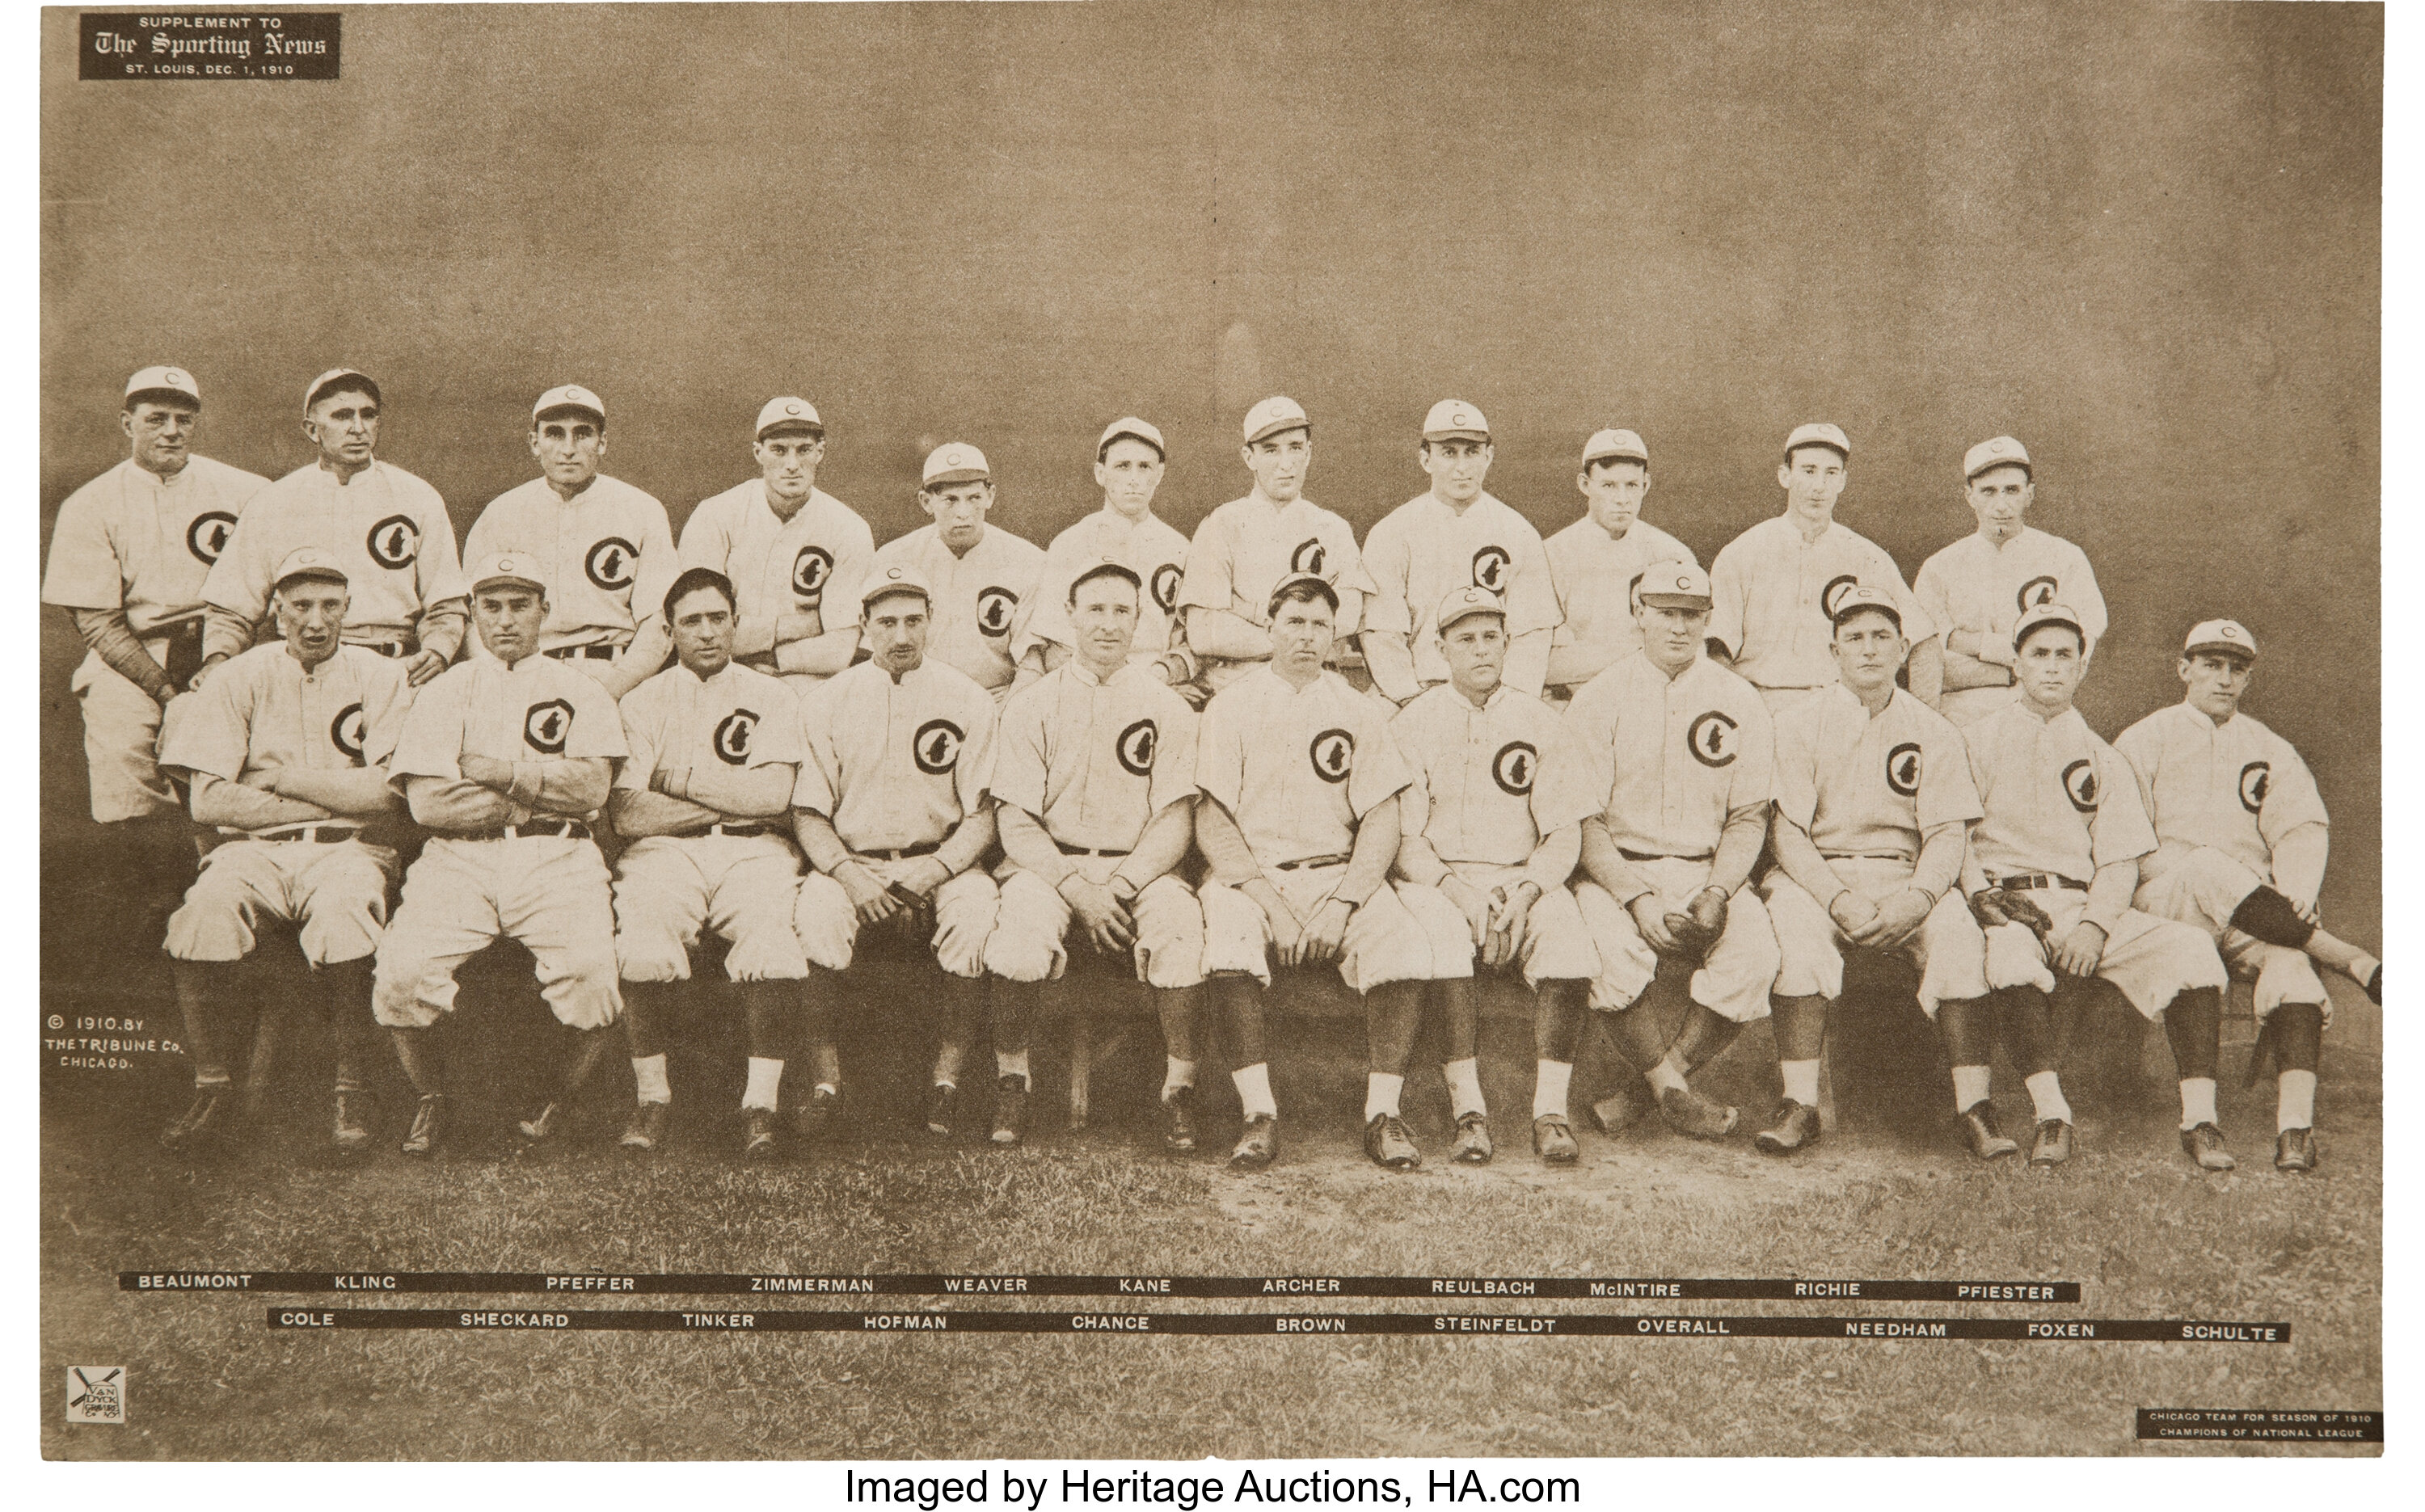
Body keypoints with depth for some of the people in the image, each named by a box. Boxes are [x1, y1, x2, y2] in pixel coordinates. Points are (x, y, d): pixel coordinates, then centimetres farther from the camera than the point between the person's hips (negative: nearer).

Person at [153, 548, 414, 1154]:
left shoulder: (380, 677, 7)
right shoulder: (242, 678, 9)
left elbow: (386, 792, -6)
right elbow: (208, 800, -2)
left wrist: (284, 777, -4)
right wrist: (341, 796, -4)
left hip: (345, 850, -1)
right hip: (254, 849, 1)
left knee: (343, 915, -35)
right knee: (204, 914, -32)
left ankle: (353, 1098, -21)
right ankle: (211, 1091, -15)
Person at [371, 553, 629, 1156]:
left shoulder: (580, 691, 17)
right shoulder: (444, 692, 17)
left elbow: (591, 788, 1)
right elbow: (426, 801, 1)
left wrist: (501, 772, -5)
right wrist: (543, 794, -1)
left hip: (557, 858, -1)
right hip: (458, 858, 1)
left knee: (592, 971, -28)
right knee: (404, 970, -25)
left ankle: (563, 1103, 0)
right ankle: (431, 1101, 4)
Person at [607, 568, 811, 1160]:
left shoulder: (770, 696, 15)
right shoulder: (642, 700, 14)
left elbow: (773, 796, -2)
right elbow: (627, 813, -2)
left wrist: (675, 779, -1)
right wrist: (735, 797, -3)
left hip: (753, 851, 0)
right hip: (665, 851, 0)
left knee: (774, 947, -31)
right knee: (643, 950, -31)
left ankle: (761, 1104, -21)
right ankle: (652, 1095, -12)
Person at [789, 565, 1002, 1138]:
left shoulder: (969, 701, 5)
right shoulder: (826, 701, 7)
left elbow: (982, 816, 2)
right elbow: (808, 814, 4)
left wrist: (937, 867, -16)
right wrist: (848, 872, -14)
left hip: (942, 861, 0)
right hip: (850, 861, 0)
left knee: (977, 912, -32)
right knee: (814, 916, -32)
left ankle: (947, 1077, -19)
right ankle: (826, 1079, -18)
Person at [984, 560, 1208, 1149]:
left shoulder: (1167, 708, 9)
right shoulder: (1031, 705, 7)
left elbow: (1176, 820, 1)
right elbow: (1016, 823, -1)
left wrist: (1121, 886, -16)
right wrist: (1077, 889, -17)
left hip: (1140, 867, 1)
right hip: (1049, 864, 0)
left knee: (1179, 916, -32)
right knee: (1024, 916, -34)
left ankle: (1179, 1088, -19)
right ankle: (1010, 1082, -16)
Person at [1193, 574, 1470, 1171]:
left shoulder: (1360, 712, 11)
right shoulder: (1230, 706, 6)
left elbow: (1381, 821, 3)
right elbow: (1212, 823, -1)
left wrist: (1341, 903, -12)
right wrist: (1268, 898, -15)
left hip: (1342, 876, 2)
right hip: (1249, 875, -2)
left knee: (1404, 928, -27)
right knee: (1226, 921, -34)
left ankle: (1382, 1112, -22)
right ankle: (1259, 1115, -31)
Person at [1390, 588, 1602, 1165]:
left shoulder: (1539, 723, 9)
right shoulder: (1412, 724, 5)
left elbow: (1565, 835, 4)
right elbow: (1403, 839, -2)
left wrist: (1524, 893, -14)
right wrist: (1459, 892, -19)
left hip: (1525, 879, 2)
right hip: (1438, 878, -1)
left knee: (1568, 937, -30)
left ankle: (1550, 1112, -25)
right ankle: (1468, 1112, -30)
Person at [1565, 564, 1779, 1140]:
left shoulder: (1740, 702, 8)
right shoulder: (1598, 699, 1)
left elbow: (1749, 818, 6)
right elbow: (1584, 821, -4)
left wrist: (1717, 892, -11)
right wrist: (1638, 898, -17)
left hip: (1708, 871, 2)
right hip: (1615, 871, -2)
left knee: (1754, 955, -27)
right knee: (1614, 955, -33)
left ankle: (1647, 1089, -13)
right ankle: (1675, 1091, -14)